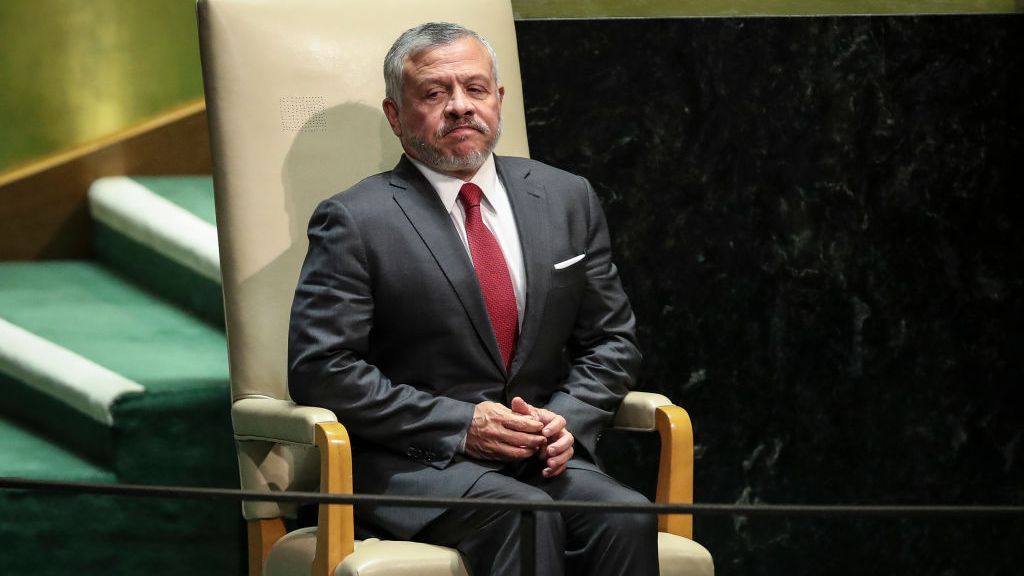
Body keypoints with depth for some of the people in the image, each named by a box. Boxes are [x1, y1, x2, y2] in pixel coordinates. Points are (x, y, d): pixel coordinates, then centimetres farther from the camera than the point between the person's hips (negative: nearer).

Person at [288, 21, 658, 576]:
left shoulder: (568, 199, 13)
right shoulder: (354, 222, -2)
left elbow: (611, 341, 17)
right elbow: (318, 369, -9)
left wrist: (568, 419, -5)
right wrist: (461, 425, -14)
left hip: (542, 458, 4)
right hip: (412, 464, -4)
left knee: (626, 518, -27)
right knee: (525, 516, -34)